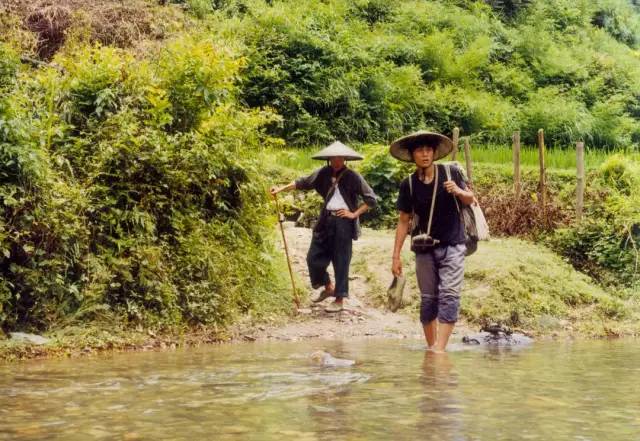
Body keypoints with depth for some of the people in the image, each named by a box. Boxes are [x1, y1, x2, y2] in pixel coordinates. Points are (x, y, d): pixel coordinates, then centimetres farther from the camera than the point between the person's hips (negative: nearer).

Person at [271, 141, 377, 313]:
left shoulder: (353, 177, -5)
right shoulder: (324, 173, 6)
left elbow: (371, 199, -3)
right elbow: (303, 183, 10)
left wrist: (354, 214, -7)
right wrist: (281, 189, 3)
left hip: (343, 222, -5)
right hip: (325, 221, 5)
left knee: (341, 261, 0)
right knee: (314, 257, 7)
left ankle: (340, 300, 11)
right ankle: (328, 287, 31)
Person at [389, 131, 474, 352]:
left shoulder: (451, 173, -6)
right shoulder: (408, 184, -3)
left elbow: (470, 200, 7)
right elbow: (404, 221, 4)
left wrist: (459, 191, -17)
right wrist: (396, 255, 1)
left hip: (452, 245, -2)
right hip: (424, 248, 2)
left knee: (449, 295, -14)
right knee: (428, 299, 7)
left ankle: (439, 350, -18)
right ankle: (431, 347, 18)